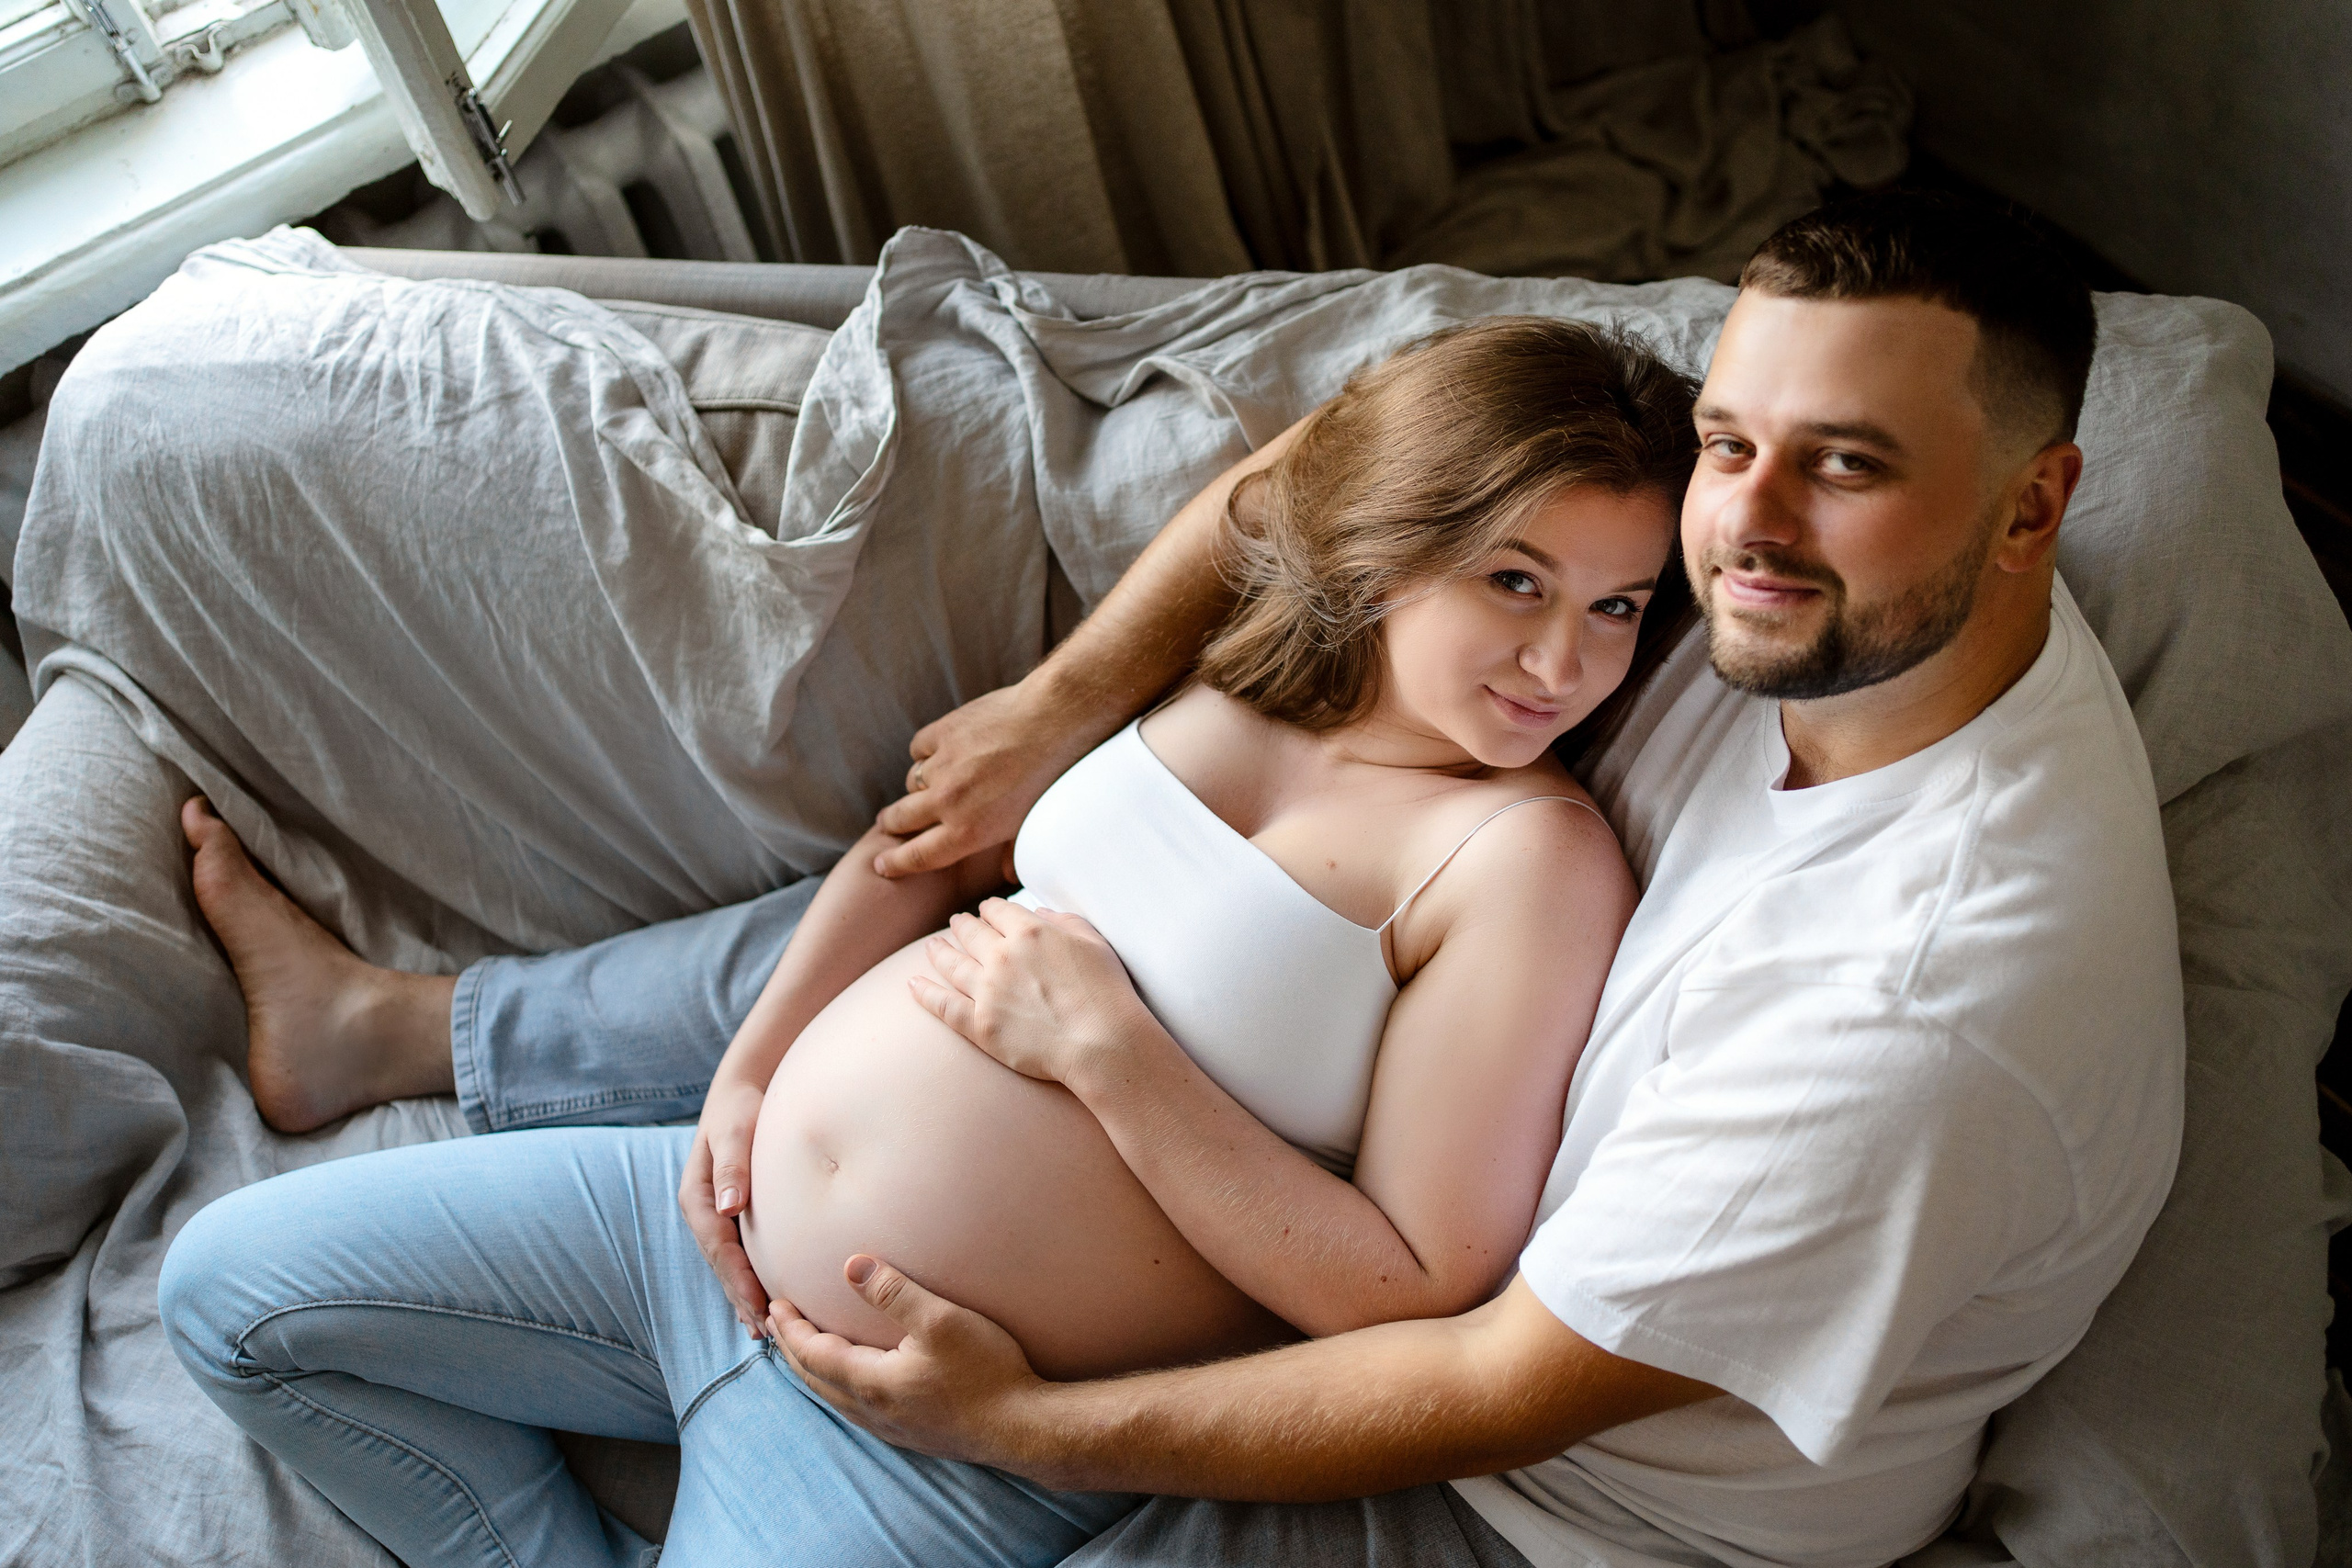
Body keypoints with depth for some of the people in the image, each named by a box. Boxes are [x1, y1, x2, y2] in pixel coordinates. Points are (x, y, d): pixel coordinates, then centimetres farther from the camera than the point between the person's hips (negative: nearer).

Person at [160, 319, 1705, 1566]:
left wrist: (1101, 1046, -21)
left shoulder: (1529, 852, -17)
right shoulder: (1233, 663, 1)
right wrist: (749, 1072, 1)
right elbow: (931, 850, 14)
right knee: (234, 1281, 12)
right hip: (738, 1219, 6)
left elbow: (1423, 1300, -20)